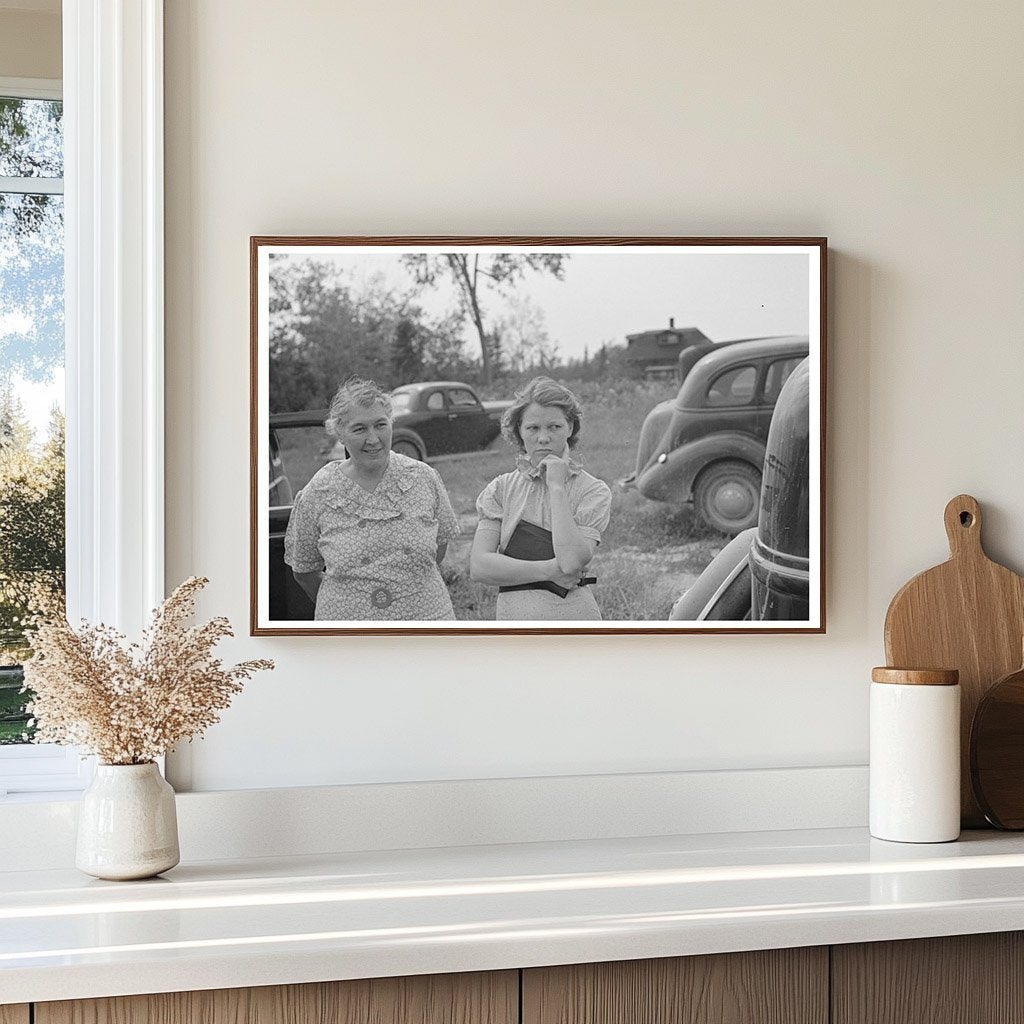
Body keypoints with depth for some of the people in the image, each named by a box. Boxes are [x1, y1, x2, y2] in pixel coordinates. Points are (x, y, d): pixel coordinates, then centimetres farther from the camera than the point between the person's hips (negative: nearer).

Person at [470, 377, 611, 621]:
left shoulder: (593, 491, -1)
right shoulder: (501, 489, 5)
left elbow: (572, 561, -16)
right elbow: (479, 566, -5)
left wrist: (557, 486, -10)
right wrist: (549, 570, -13)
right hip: (513, 617, 2)